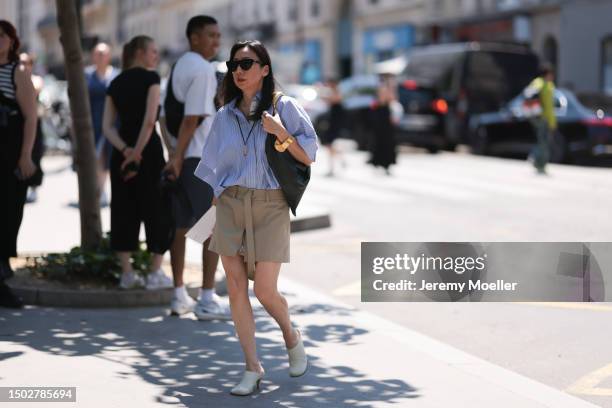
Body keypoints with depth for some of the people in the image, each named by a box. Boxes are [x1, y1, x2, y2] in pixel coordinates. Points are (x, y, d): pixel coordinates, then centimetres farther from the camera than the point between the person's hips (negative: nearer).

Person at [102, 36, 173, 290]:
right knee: (155, 208, 2)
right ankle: (155, 273, 0)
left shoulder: (116, 83, 12)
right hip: (148, 149, -5)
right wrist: (137, 152, -14)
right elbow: (150, 119, -17)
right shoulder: (150, 77, -4)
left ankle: (127, 273, 9)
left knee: (124, 209, 8)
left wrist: (124, 150, -9)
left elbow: (107, 126, 2)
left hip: (122, 152, 5)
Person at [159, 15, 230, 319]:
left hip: (180, 158, 9)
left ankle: (179, 296, 18)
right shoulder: (202, 69, -12)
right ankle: (207, 300, -3)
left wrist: (174, 154, 13)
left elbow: (165, 118, 15)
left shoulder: (177, 68, 15)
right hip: (201, 158, -9)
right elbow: (193, 118, -18)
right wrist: (178, 157, -17)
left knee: (181, 225, 13)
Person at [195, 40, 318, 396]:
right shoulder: (226, 115, 9)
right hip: (230, 205, 4)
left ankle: (292, 336, 26)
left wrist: (280, 132, -17)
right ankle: (252, 369, 8)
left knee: (265, 290, -6)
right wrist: (215, 204, 10)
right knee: (236, 287, -1)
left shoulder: (284, 107, -1)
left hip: (270, 206, -3)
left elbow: (309, 157, -2)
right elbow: (213, 167, 14)